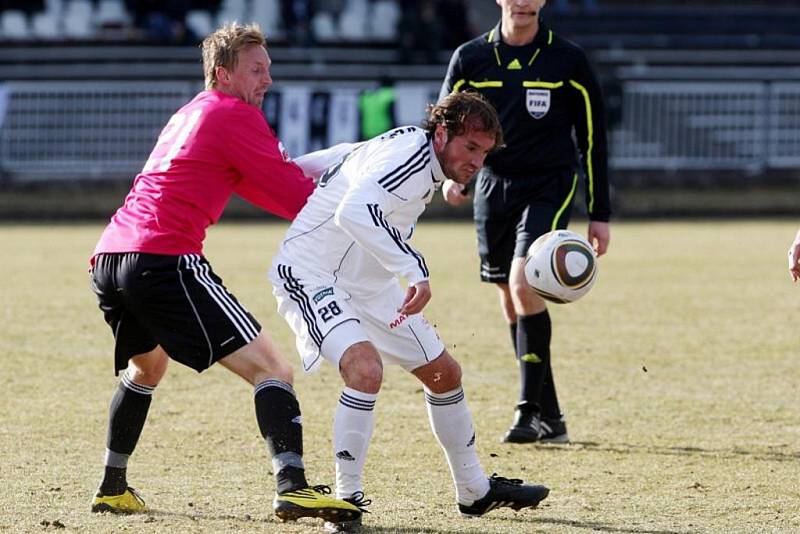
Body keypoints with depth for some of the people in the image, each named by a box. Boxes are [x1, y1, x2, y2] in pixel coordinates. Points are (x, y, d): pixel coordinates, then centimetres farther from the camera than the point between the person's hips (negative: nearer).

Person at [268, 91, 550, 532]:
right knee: (366, 368, -32)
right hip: (311, 274, -11)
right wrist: (415, 271, -45)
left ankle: (475, 491, 30)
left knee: (443, 372, 14)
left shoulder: (425, 165, 7)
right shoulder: (409, 152, -24)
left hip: (366, 283, 11)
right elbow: (354, 212, -41)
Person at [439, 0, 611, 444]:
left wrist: (599, 215, 2)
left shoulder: (567, 61, -3)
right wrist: (449, 174, -10)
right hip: (493, 187, 4)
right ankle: (550, 419, 14)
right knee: (511, 302, 4)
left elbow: (592, 139, 3)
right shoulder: (470, 58, 3)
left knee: (523, 282, -22)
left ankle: (530, 409, -16)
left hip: (548, 187, -4)